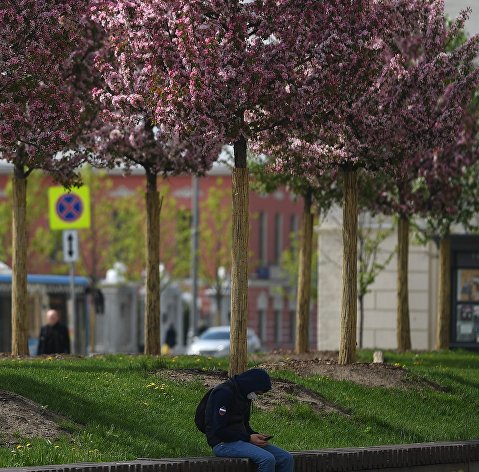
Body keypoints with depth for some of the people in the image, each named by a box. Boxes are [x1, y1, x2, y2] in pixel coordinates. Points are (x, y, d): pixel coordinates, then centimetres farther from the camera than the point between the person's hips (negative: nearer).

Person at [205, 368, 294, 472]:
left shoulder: (244, 395, 15)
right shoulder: (224, 393, -15)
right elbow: (219, 430, -20)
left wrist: (256, 436, 3)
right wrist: (248, 438, -17)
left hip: (240, 440, 9)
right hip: (224, 443, -9)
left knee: (286, 458, -6)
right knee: (267, 459, -30)